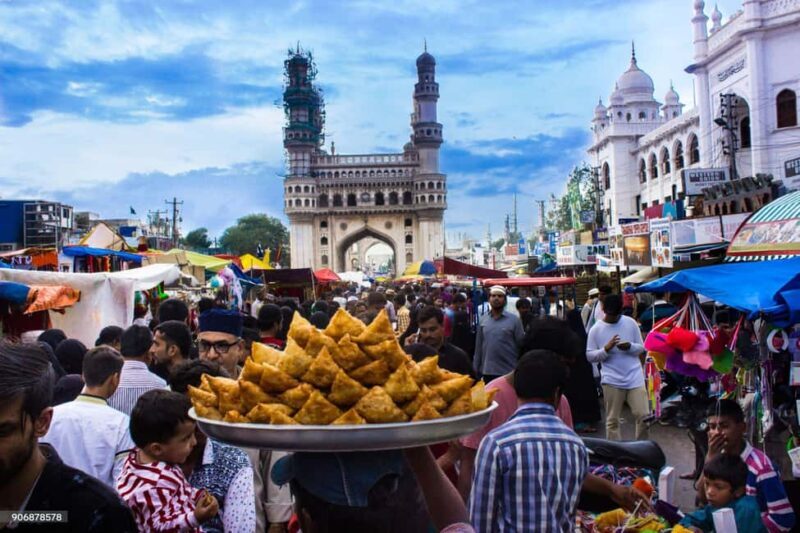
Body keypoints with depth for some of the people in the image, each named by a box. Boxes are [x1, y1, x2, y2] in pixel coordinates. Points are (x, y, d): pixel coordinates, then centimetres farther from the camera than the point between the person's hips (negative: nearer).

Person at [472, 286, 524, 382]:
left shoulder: (514, 320, -4)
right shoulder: (483, 319, 4)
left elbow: (521, 345, -3)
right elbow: (478, 346, 8)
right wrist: (476, 369, 7)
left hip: (509, 372, -3)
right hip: (487, 371, 3)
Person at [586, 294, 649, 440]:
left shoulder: (631, 323, 2)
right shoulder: (596, 329, -2)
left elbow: (642, 347, 6)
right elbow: (589, 356, -2)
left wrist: (630, 346, -16)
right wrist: (606, 349, -18)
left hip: (635, 378, 1)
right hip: (612, 381, -1)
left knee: (644, 415, 0)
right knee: (612, 420, 4)